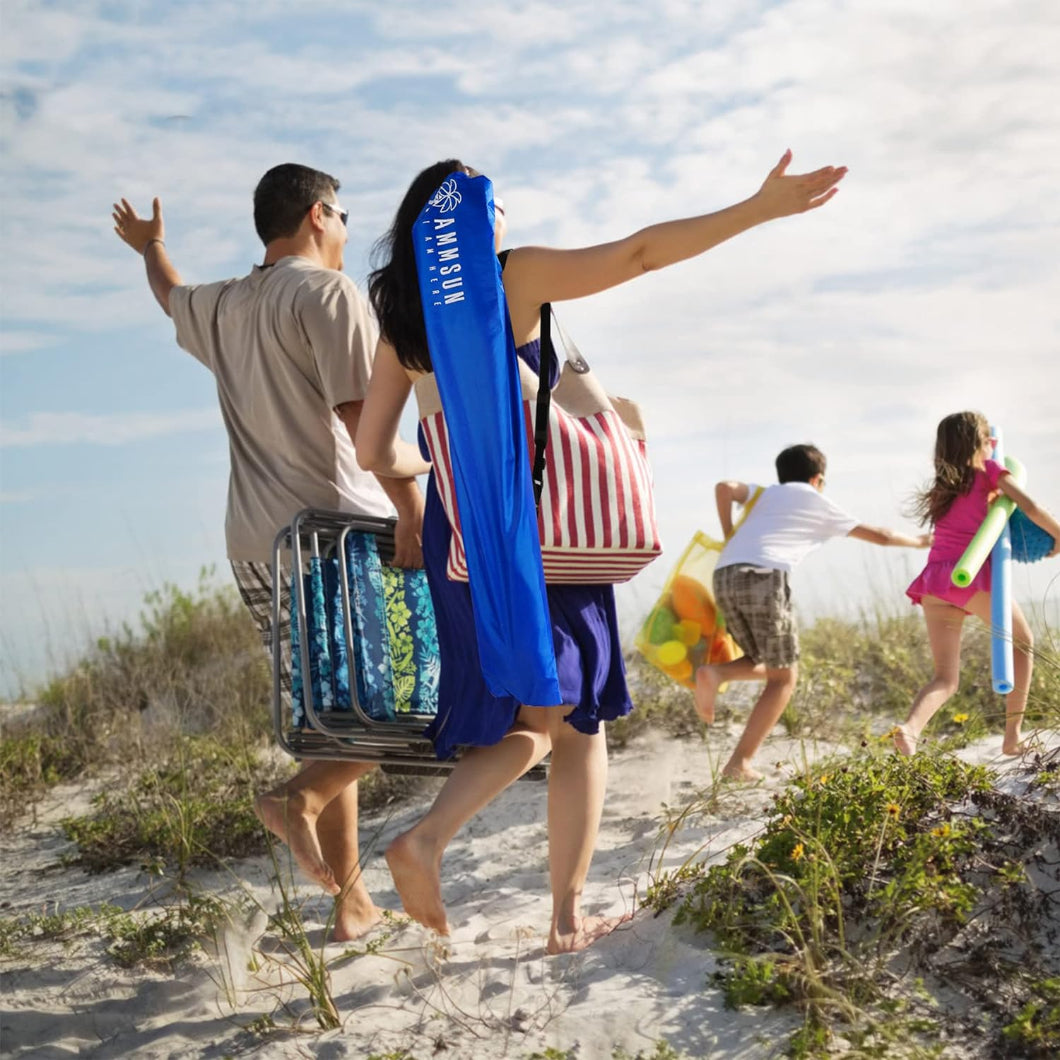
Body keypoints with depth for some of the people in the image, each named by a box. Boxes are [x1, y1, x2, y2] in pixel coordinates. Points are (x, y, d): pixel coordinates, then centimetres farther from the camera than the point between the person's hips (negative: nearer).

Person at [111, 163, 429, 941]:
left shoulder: (223, 308, 17)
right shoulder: (327, 292, -5)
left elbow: (171, 294, 41)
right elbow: (362, 411, -18)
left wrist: (151, 246, 62)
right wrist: (414, 512, -23)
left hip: (255, 548, 7)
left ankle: (351, 900, 13)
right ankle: (302, 798, -15)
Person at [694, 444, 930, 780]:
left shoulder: (765, 493, 29)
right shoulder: (821, 504, 22)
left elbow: (724, 488, 7)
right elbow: (879, 536, 32)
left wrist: (729, 537, 18)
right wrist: (918, 542, 49)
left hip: (724, 576, 5)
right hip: (764, 575, -5)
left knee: (767, 664, 23)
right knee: (784, 676, 9)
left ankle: (714, 673, -7)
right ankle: (739, 763, -1)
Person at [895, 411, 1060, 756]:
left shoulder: (943, 485, 24)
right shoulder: (989, 469, 7)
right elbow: (1030, 507, -3)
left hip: (935, 581, 5)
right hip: (974, 575, -5)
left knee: (946, 678, 5)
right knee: (1022, 643, 21)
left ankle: (911, 726, -27)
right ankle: (1012, 735, 15)